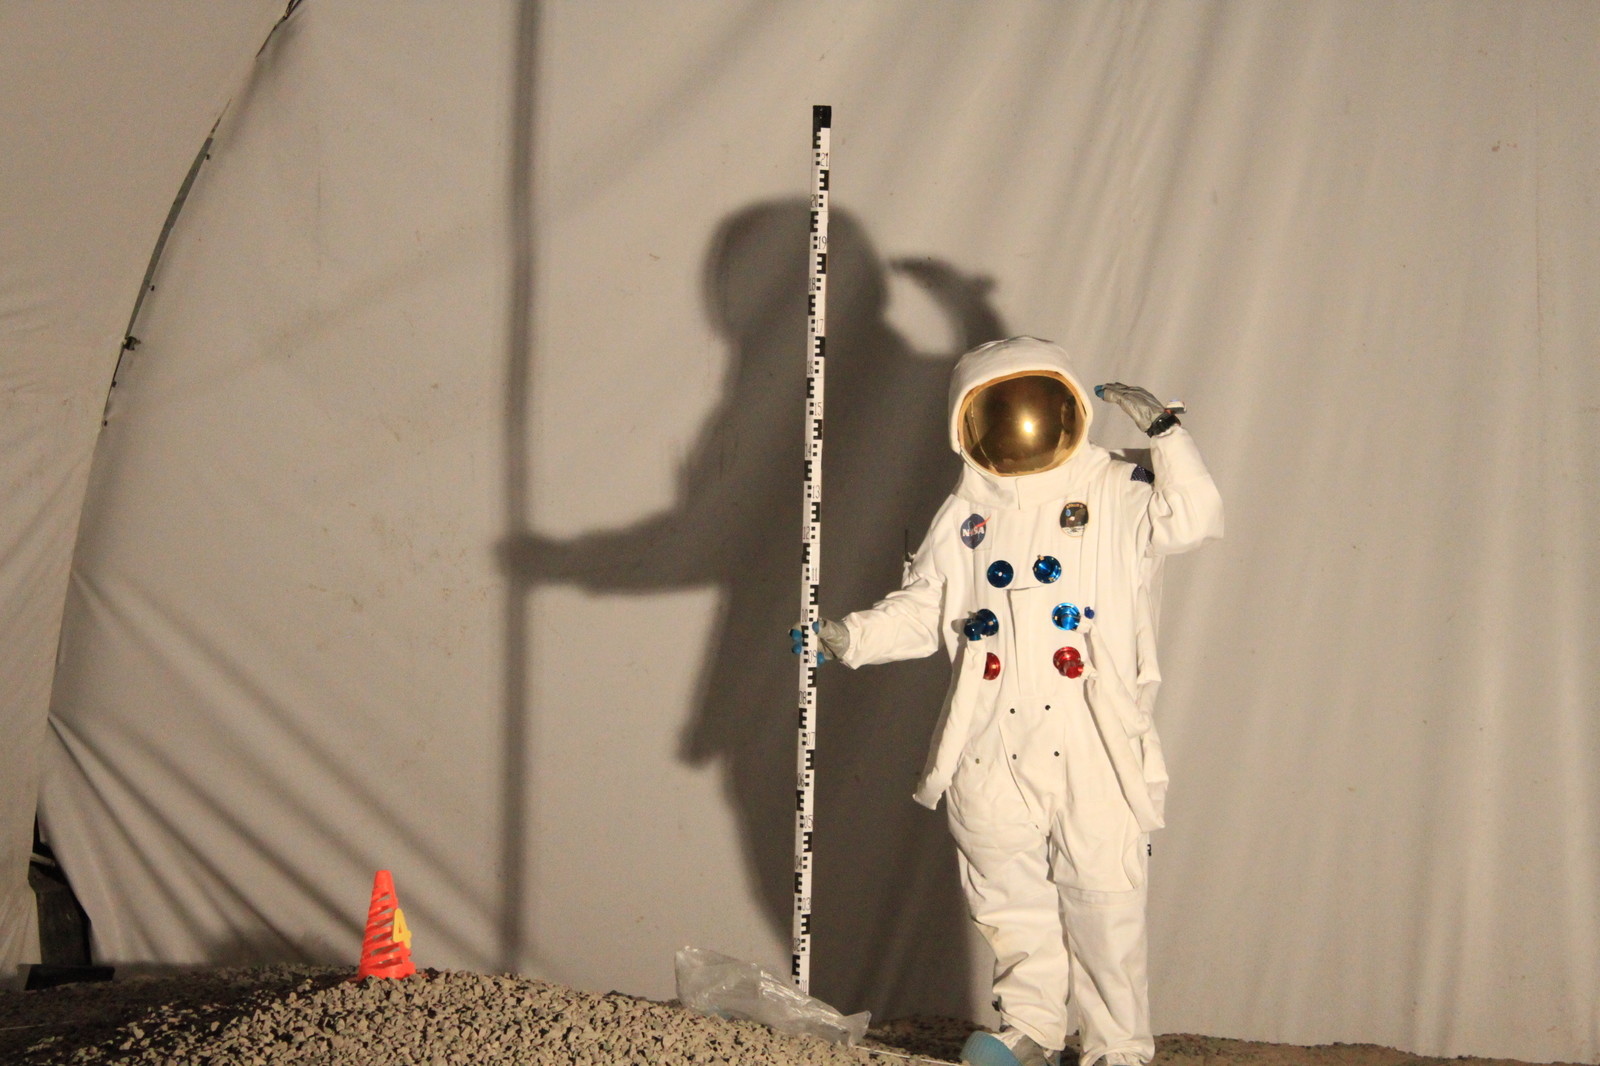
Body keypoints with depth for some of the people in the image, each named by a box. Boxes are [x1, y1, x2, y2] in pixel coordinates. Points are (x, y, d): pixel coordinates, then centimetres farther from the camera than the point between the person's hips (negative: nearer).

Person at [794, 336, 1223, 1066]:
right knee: (1010, 897, 10)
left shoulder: (1117, 493, 1)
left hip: (1093, 747, -3)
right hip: (993, 751, 3)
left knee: (1104, 902, 0)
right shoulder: (965, 515, 11)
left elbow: (1192, 519, -15)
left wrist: (1163, 430, -17)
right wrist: (843, 639, -3)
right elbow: (918, 612, 11)